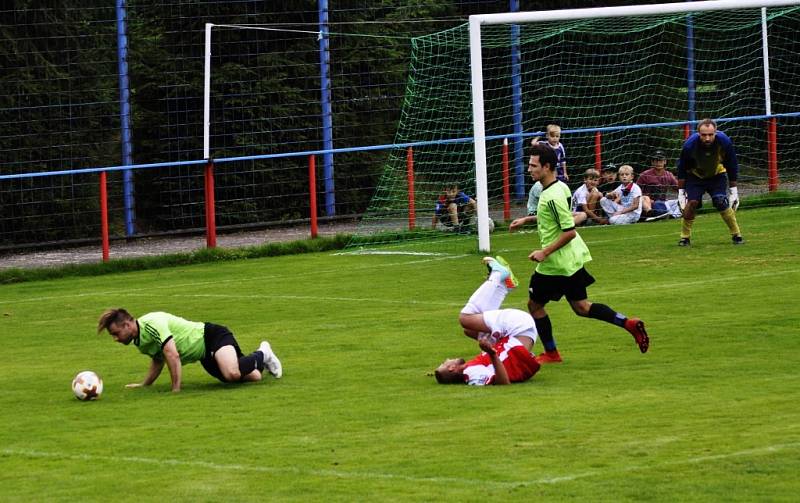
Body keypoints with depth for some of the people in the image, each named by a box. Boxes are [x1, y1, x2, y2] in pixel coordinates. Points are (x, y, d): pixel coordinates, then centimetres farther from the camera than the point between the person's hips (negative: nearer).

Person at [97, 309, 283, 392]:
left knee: (232, 374, -33)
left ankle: (261, 355, 0)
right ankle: (260, 357, 31)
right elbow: (158, 360, 25)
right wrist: (144, 384, 19)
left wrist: (176, 389, -30)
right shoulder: (139, 341, 5)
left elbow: (172, 355, -34)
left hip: (212, 336, -8)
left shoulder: (151, 324, -27)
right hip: (204, 355, 8)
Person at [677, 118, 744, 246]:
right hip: (695, 176, 0)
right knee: (692, 202, -20)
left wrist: (733, 190, -8)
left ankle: (736, 235, -2)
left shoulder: (724, 142, -27)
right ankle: (685, 238, -5)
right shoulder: (689, 145, -30)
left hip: (717, 174, 0)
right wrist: (681, 192, -12)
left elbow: (732, 167, -11)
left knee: (722, 203, -18)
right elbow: (682, 169, -14)